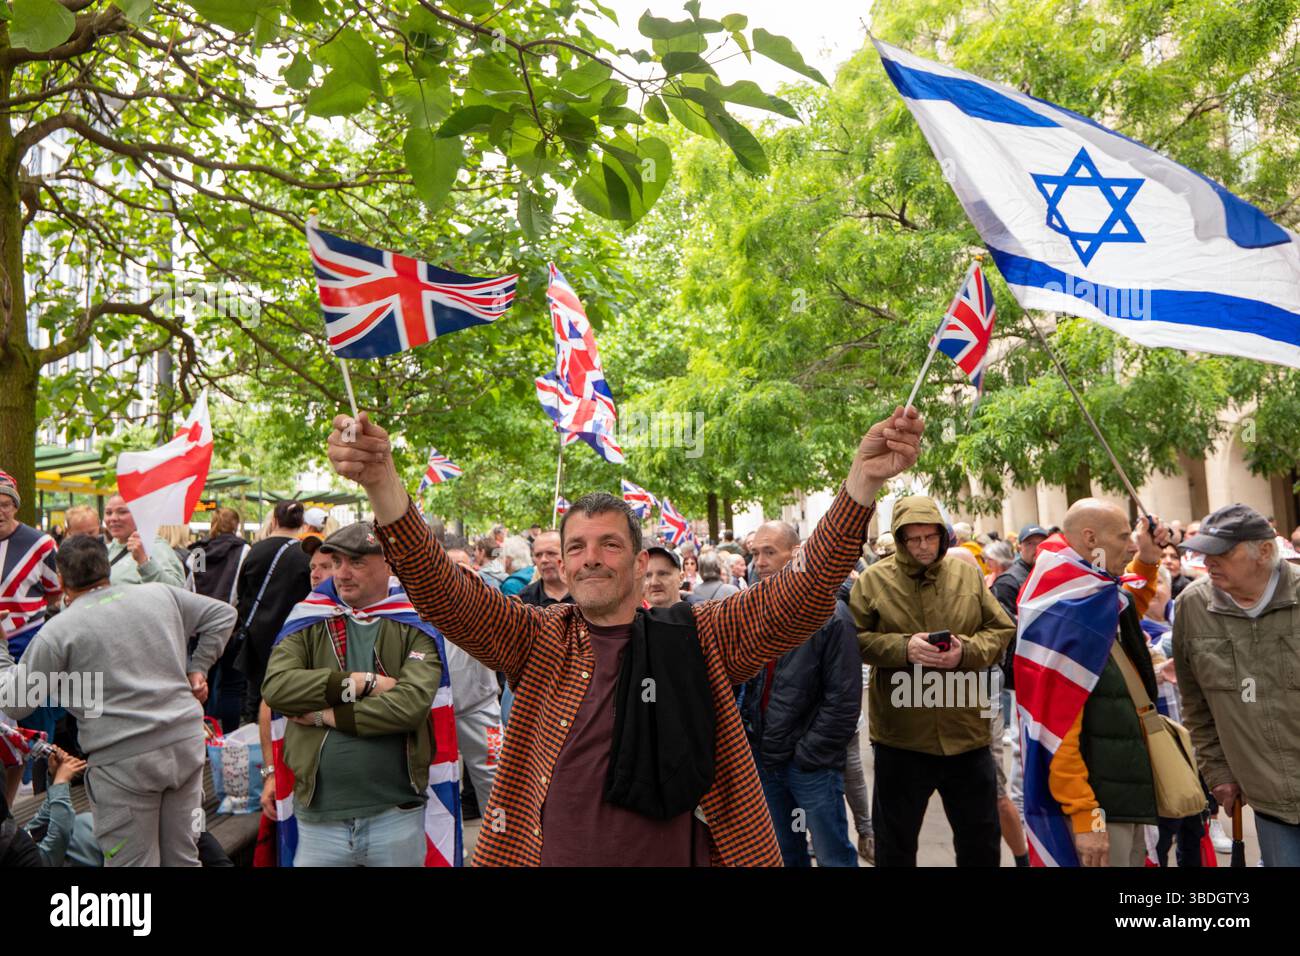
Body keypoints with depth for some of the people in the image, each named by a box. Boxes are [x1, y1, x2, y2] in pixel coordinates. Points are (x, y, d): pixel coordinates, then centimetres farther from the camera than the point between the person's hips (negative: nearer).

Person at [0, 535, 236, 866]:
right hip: (187, 741, 4)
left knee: (134, 862, 9)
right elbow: (223, 613, 15)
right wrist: (197, 668, 17)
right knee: (182, 857, 17)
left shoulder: (57, 631, -4)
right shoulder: (160, 594, 7)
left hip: (124, 761, -4)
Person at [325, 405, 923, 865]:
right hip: (552, 853, 1)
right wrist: (382, 485, -30)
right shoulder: (538, 641, -2)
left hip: (682, 854, 0)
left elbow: (804, 593, -13)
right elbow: (443, 594, -15)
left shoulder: (699, 639, -4)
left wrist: (862, 480, -26)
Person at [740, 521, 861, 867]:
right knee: (784, 854, 19)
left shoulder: (830, 614, -14)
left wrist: (809, 754, -14)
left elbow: (843, 700, -15)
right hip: (764, 760, 6)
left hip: (812, 764, -6)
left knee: (833, 856, 6)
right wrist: (747, 731, 5)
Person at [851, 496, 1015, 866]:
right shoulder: (873, 580, -5)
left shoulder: (969, 575, 3)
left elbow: (1001, 631, 5)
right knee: (896, 839, 15)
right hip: (900, 734, -2)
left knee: (981, 838, 18)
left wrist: (966, 652, -15)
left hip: (966, 731, 2)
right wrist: (903, 648, -21)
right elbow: (854, 640, -6)